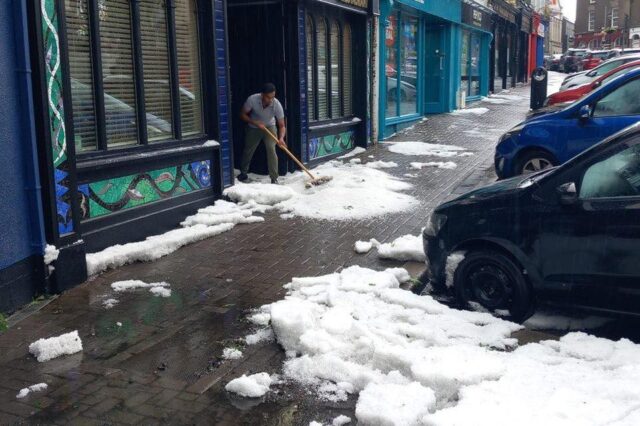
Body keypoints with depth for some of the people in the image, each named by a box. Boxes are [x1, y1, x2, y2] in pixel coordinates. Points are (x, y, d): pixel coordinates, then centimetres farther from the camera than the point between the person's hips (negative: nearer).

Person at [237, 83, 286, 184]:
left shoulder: (277, 105, -32)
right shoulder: (252, 100, -31)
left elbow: (282, 125, -26)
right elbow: (243, 114, -16)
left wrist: (281, 138, -45)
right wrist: (256, 123, -30)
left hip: (269, 127, -1)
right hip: (253, 128, 1)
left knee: (271, 149, -22)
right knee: (248, 150, 13)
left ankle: (274, 179, -14)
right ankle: (243, 173, 40)